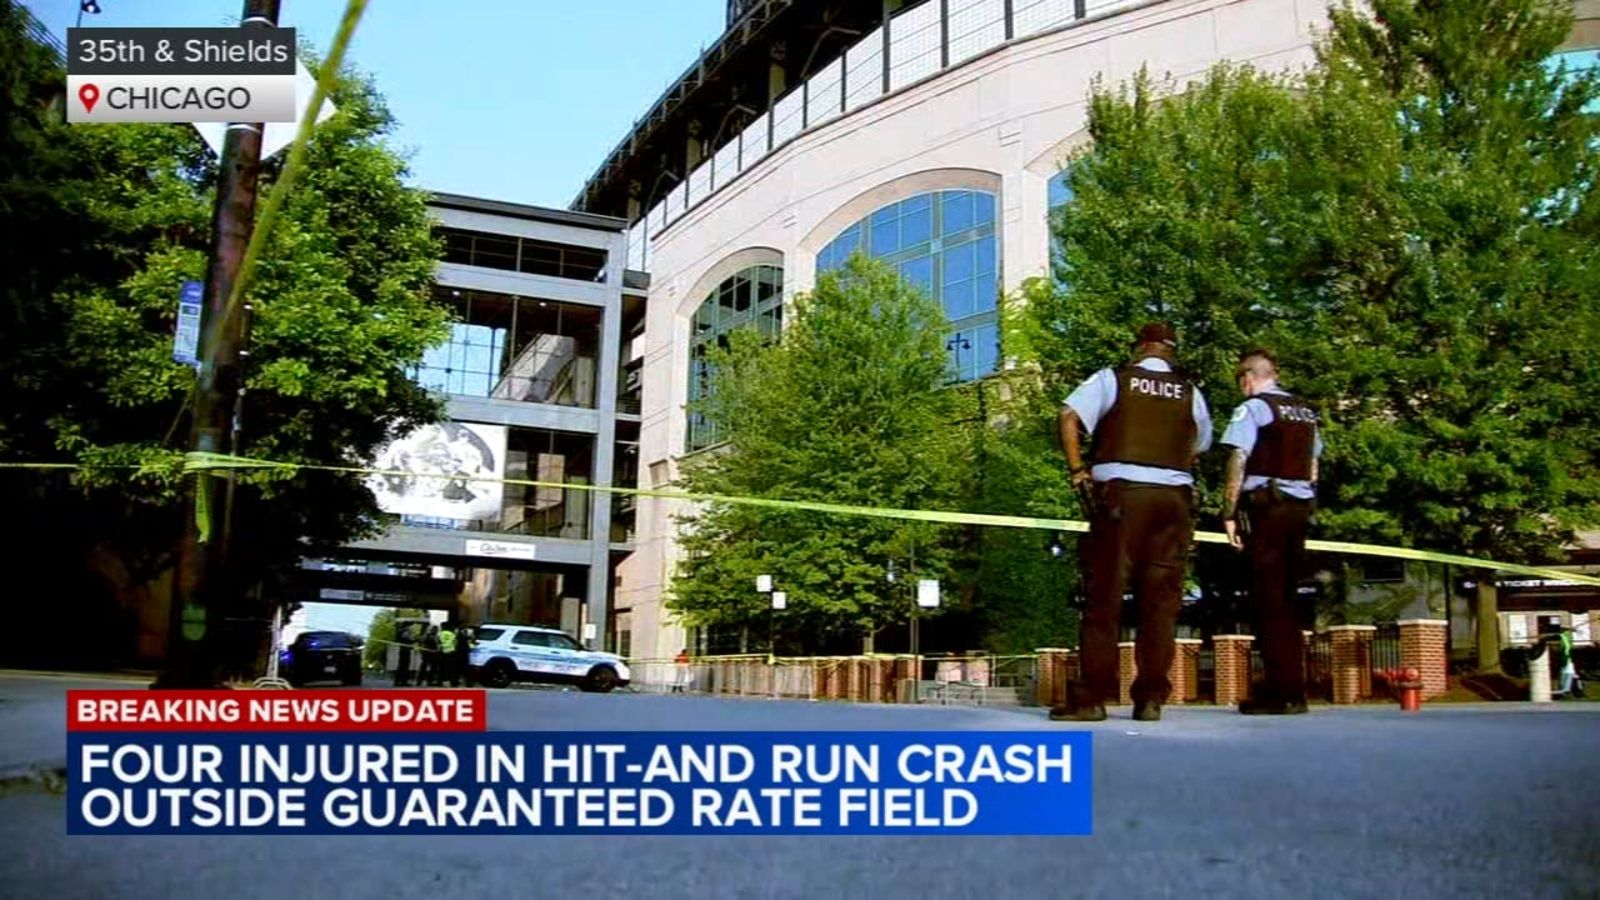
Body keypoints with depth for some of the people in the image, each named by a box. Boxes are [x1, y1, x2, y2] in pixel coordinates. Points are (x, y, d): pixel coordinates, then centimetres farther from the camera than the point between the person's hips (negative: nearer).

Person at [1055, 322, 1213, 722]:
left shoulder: (1113, 378, 5)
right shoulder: (1190, 392, 12)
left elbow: (1069, 416, -6)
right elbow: (1200, 446, 19)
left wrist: (1077, 469, -1)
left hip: (1121, 492, -2)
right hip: (1175, 495, 2)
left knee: (1105, 594, 0)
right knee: (1161, 598, 6)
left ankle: (1092, 697, -1)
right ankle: (1151, 697, 7)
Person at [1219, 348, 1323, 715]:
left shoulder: (1252, 408, -5)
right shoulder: (1307, 412, 17)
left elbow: (1238, 462, -12)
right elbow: (1313, 466, 18)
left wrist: (1229, 513, -10)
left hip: (1265, 507, -7)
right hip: (1300, 506, 7)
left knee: (1268, 600, -4)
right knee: (1288, 599, 11)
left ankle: (1280, 691, -5)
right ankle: (1294, 689, 13)